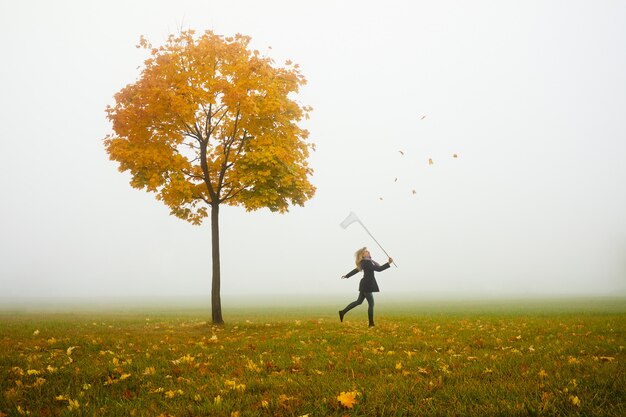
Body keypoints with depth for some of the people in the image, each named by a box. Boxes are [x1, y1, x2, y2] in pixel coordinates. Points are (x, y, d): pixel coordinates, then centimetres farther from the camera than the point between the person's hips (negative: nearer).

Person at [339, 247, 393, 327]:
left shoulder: (364, 261, 11)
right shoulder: (366, 262, -19)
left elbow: (356, 269, 22)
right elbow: (378, 269, -25)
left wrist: (347, 275, 32)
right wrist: (389, 263, -25)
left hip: (365, 284, 10)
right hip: (367, 285, -10)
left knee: (359, 301, 17)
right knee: (371, 304, -1)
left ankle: (343, 312, 20)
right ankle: (371, 324, 6)